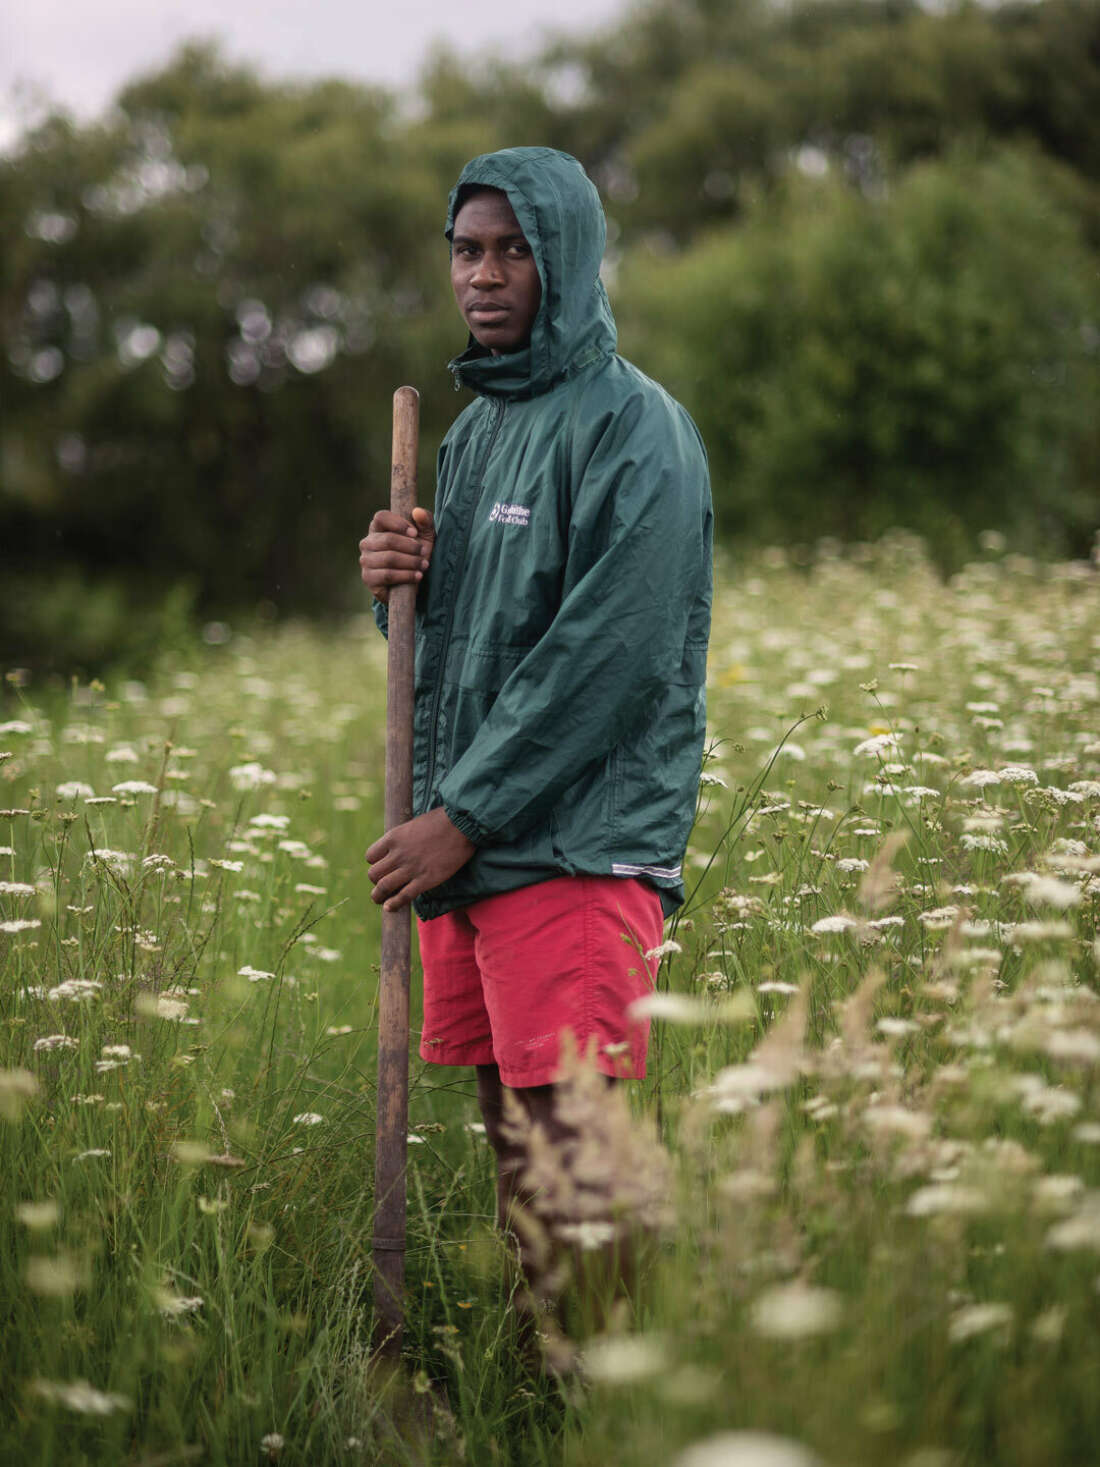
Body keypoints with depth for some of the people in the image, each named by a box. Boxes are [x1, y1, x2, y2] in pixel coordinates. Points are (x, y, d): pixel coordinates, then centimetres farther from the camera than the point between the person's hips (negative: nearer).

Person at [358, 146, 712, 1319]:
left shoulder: (632, 428, -9)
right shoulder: (474, 426, 17)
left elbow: (609, 655, -17)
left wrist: (464, 816, -16)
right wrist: (398, 584, -1)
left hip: (576, 851, -8)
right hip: (463, 848, 8)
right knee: (508, 1140, 12)